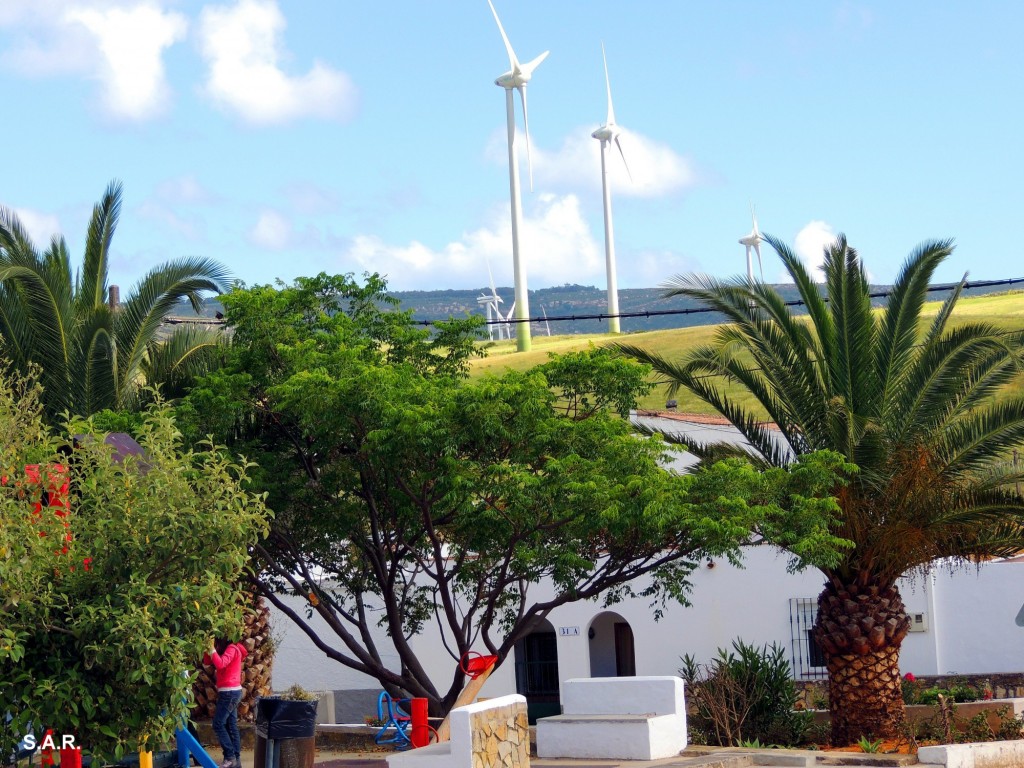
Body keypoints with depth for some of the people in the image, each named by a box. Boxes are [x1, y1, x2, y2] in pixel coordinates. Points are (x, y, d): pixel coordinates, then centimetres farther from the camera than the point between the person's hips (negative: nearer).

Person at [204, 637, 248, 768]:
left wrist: (212, 648, -22)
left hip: (229, 692, -10)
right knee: (231, 726, 9)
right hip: (230, 692, 10)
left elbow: (220, 664, -29)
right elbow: (207, 661, 12)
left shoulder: (232, 649, -13)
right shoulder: (226, 649, 17)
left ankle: (230, 757, -7)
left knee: (218, 724, -8)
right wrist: (208, 647, -1)